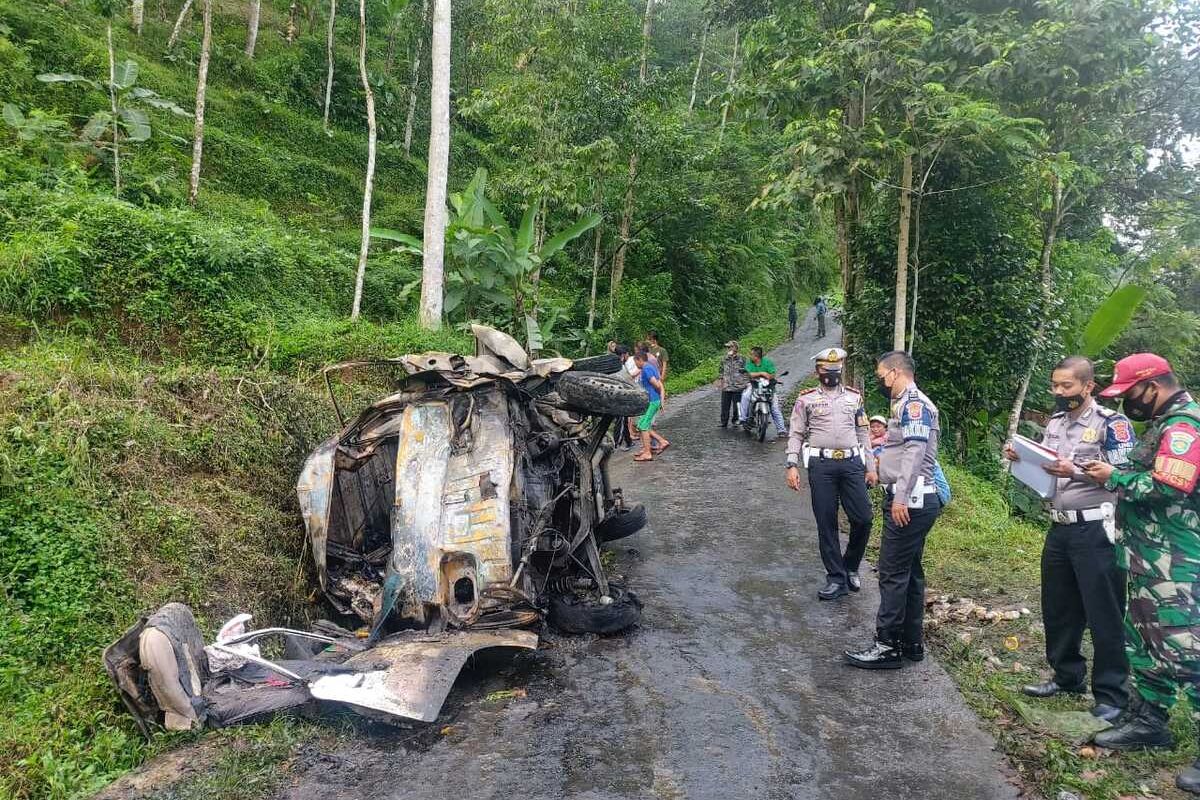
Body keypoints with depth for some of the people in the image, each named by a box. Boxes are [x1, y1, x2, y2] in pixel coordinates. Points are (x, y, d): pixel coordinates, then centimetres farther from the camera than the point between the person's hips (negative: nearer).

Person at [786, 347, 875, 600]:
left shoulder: (854, 397, 14)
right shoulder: (806, 399, 7)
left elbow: (863, 434, 16)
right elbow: (796, 435, 5)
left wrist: (870, 467, 11)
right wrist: (792, 466, -6)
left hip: (852, 464, 2)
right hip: (821, 465, -2)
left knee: (863, 519, -3)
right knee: (826, 523, 1)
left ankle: (851, 567, 22)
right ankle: (836, 579, 11)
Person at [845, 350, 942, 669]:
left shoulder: (914, 402, -13)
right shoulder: (908, 404, 19)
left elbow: (915, 452, -23)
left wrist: (901, 498, -26)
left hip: (910, 502, -11)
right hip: (912, 500, 11)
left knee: (893, 573, -6)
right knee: (910, 571, 14)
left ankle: (888, 646, 1)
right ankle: (911, 642, 23)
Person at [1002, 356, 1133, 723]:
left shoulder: (1111, 423, -10)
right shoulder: (1055, 421, 11)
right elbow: (1043, 468, 18)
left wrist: (1075, 471, -25)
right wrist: (1020, 457, -1)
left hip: (1095, 531, -7)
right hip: (1059, 528, 7)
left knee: (1103, 614, 1)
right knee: (1058, 608, 16)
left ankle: (1111, 694, 13)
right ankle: (1067, 676, 31)